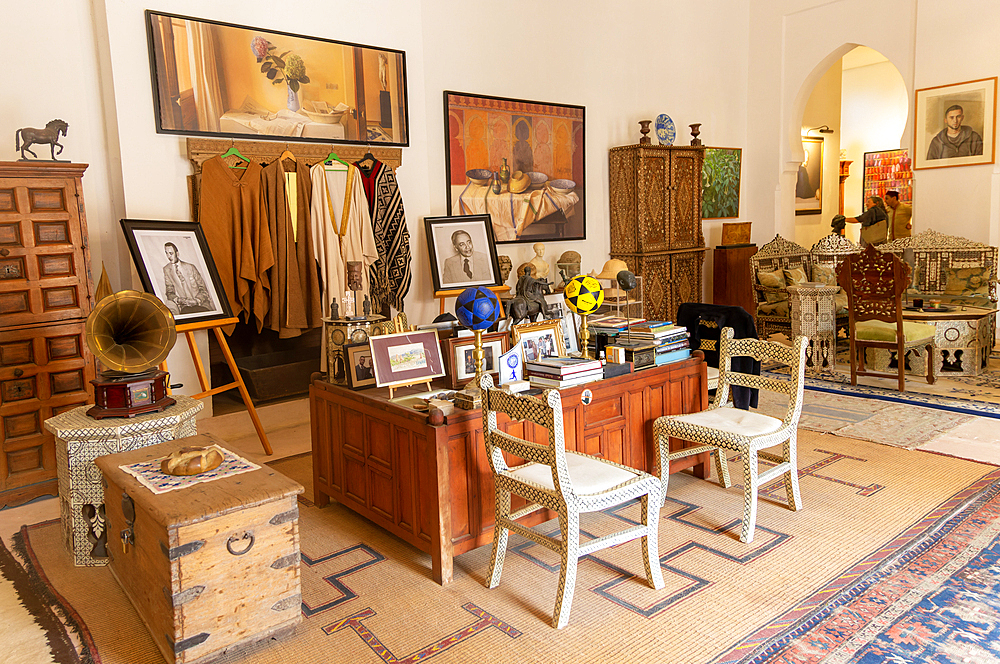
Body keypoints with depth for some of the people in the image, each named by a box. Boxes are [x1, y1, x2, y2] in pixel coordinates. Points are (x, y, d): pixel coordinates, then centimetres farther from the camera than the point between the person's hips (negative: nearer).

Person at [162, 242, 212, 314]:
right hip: (184, 306, 3)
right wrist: (178, 299, -13)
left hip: (200, 303, -2)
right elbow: (169, 292, 9)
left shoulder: (190, 267, 6)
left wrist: (197, 300, -14)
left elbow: (203, 289, 5)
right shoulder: (166, 270, 11)